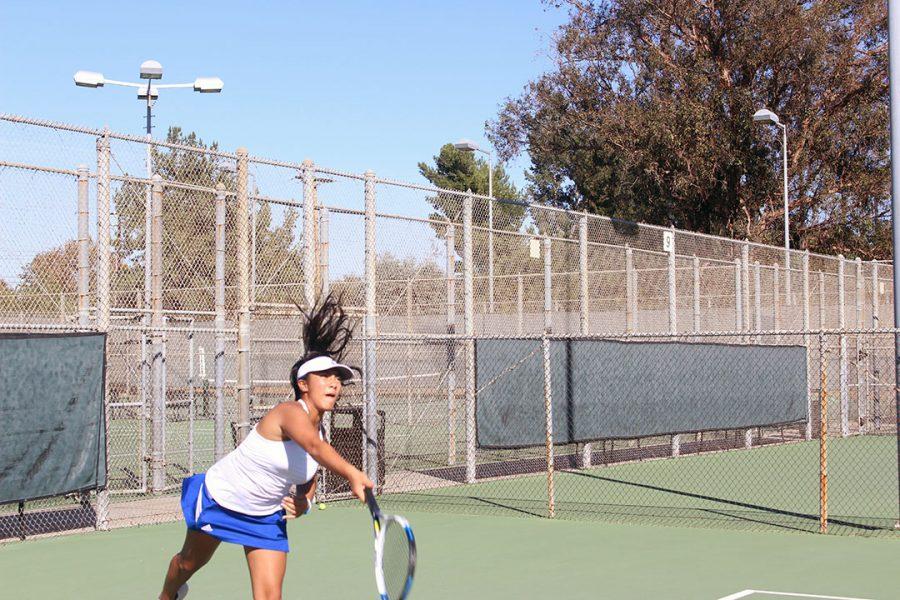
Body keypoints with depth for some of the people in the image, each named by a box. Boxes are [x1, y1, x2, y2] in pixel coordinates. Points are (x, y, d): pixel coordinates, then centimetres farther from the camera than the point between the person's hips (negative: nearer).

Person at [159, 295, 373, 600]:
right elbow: (315, 447, -54)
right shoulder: (290, 412, -31)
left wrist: (304, 501, -11)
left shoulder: (320, 431, -7)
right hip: (219, 499, -5)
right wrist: (352, 474, -71)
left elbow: (308, 479, 11)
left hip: (267, 515, 5)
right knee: (190, 563, 24)